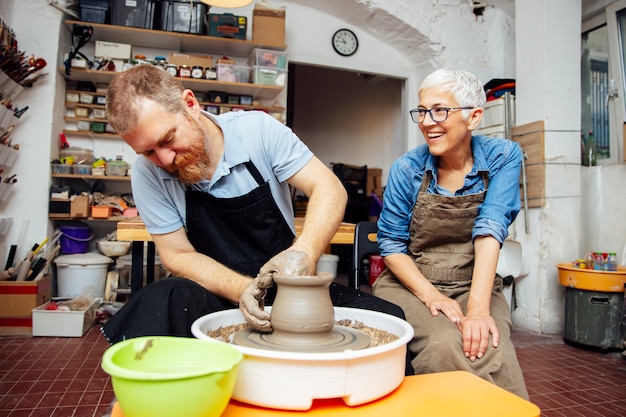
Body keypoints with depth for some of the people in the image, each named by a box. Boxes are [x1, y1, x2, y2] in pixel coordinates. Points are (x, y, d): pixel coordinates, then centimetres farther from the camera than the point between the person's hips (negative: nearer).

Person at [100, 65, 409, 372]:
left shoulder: (258, 130, -11)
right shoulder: (149, 173, -8)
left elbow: (329, 189, -14)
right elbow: (177, 255, -6)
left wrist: (305, 251, -33)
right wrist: (241, 289, -24)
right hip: (221, 294, 0)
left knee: (387, 319, -19)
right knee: (161, 303, -33)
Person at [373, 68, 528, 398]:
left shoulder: (502, 157, -5)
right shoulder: (407, 168, -6)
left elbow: (490, 229, -17)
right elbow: (391, 244, -3)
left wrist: (478, 308, -28)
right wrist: (430, 296, -17)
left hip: (474, 285, 1)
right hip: (409, 284, 0)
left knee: (495, 356, -28)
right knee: (444, 346, -30)